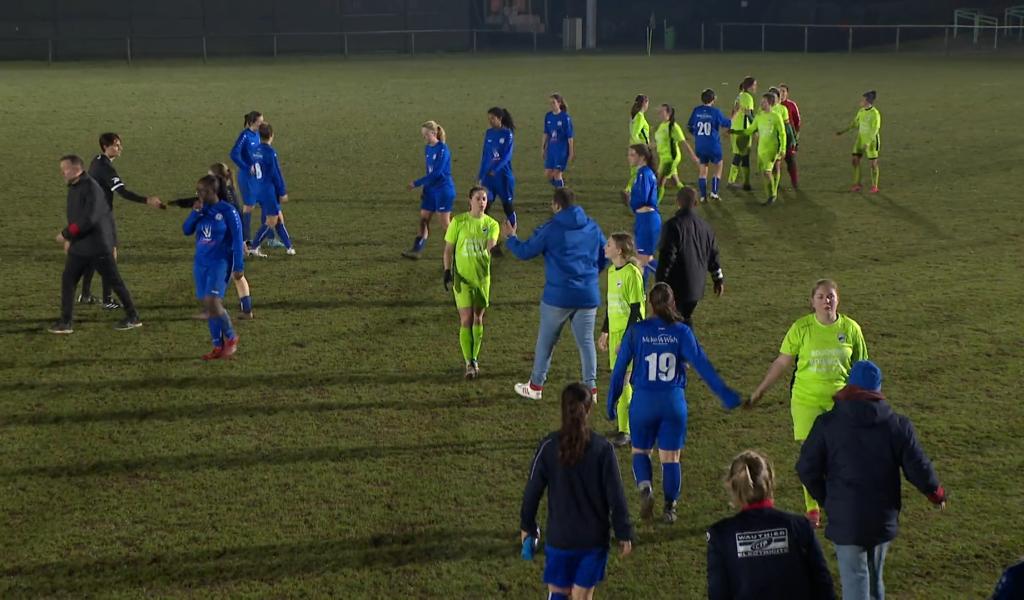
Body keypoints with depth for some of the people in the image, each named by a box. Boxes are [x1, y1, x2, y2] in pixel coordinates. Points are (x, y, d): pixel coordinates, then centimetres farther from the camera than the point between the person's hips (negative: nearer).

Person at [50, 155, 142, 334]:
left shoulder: (91, 188, -19)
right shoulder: (73, 188, 10)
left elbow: (89, 219, -27)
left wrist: (65, 234, -19)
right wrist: (70, 239, 11)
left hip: (98, 247, -8)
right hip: (78, 247, 8)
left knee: (114, 281, 2)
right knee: (67, 280, 3)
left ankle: (133, 317, 14)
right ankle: (65, 322, 8)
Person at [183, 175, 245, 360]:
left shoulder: (227, 211, -9)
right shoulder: (201, 210, 8)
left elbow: (238, 240, -8)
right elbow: (187, 230, 6)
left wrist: (239, 266, -11)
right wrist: (195, 212, -9)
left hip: (220, 263, -6)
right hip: (200, 263, 7)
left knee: (212, 303, -18)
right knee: (208, 305, 6)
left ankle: (231, 338, 3)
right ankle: (218, 346, 14)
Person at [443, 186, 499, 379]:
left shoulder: (491, 224, 0)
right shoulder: (458, 222, -5)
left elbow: (490, 245, -17)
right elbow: (448, 250, -1)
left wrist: (490, 246, -39)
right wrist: (447, 273, -8)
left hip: (482, 277, 2)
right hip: (462, 278, -2)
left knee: (478, 318, 11)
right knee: (466, 319, -8)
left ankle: (474, 359, 25)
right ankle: (469, 363, -4)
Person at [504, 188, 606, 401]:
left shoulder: (550, 229, -9)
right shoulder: (592, 227, 4)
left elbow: (524, 252, -2)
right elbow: (605, 257, 11)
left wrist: (510, 237, 17)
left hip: (558, 296, -3)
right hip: (588, 296, 3)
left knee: (546, 340, 11)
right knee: (586, 341, 8)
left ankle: (536, 386, 21)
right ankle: (590, 387, 5)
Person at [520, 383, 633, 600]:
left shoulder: (548, 446, -9)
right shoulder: (602, 448, -10)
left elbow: (532, 490, -3)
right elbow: (616, 495, -8)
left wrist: (527, 526, 12)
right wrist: (624, 533, 3)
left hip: (559, 536, 0)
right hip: (595, 538, 0)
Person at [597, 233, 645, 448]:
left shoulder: (632, 273, -15)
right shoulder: (612, 271, 10)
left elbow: (636, 309, -16)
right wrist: (605, 332, 20)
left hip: (629, 333, -8)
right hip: (615, 332, 8)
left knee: (622, 381, -7)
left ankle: (624, 431, -1)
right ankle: (628, 425, 24)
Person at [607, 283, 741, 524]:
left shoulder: (636, 331, -3)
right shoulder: (681, 331, -4)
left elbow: (620, 368, 0)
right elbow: (701, 364, -9)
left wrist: (612, 402, 10)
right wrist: (725, 394, -6)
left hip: (644, 401, 0)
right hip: (674, 401, 0)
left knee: (640, 451, 17)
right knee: (671, 457, 11)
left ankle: (645, 488, -10)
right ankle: (670, 508, 14)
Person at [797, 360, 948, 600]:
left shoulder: (827, 423, -7)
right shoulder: (898, 425, -4)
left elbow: (807, 469, -5)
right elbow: (919, 470, -2)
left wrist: (827, 499, 12)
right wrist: (937, 495, 19)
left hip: (845, 519, -3)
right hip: (883, 519, 3)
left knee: (854, 580, 0)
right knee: (875, 580, 23)